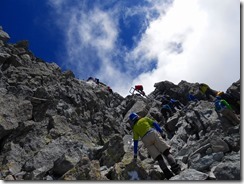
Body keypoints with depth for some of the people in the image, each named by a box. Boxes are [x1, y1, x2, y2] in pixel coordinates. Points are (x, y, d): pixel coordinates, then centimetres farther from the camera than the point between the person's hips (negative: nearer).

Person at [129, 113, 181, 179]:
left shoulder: (134, 128, 25)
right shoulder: (145, 119, 27)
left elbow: (135, 142, 21)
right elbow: (154, 124, 11)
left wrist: (135, 155, 24)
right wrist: (161, 133, 5)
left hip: (146, 140, 1)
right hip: (153, 134, 0)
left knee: (159, 158, 0)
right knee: (166, 152, -7)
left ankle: (168, 174, -14)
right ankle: (175, 167, -27)